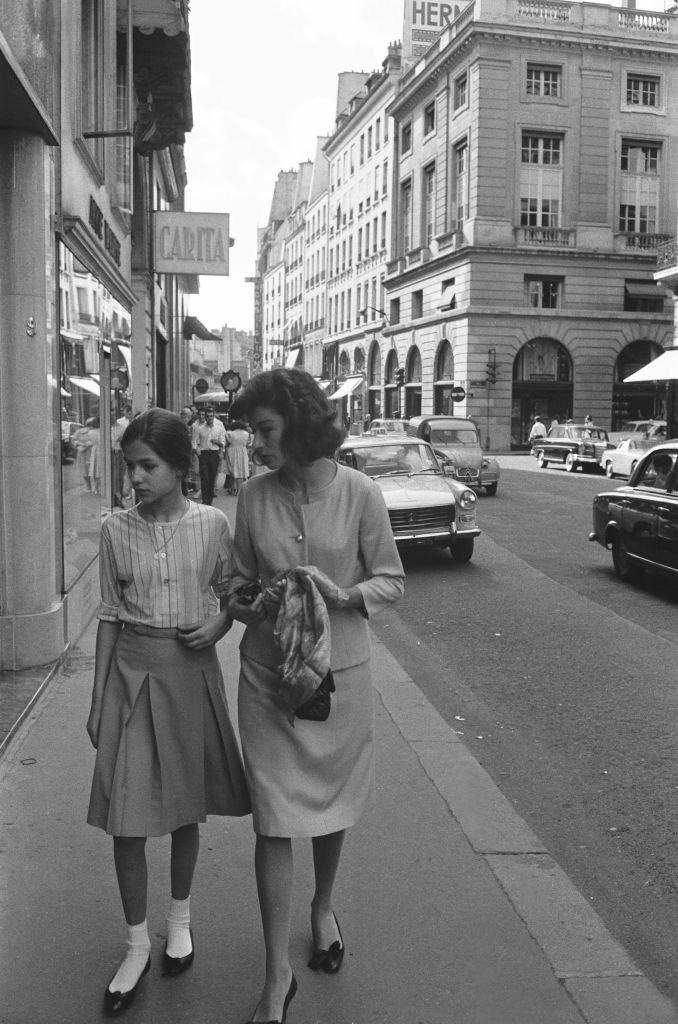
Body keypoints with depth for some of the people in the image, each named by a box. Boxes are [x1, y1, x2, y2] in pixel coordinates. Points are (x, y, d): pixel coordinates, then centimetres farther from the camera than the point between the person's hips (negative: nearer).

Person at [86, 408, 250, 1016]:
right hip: (133, 670, 1)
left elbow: (232, 595, 8)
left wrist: (217, 627, -14)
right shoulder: (117, 531, -3)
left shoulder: (212, 525, -6)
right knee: (126, 816, 1)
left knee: (186, 807, 13)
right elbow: (110, 616, 2)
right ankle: (138, 945, 22)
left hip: (193, 671, 0)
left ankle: (180, 920, 38)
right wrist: (98, 699, 3)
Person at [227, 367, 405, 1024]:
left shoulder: (358, 493, -11)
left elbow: (391, 580, -4)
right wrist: (248, 603, -14)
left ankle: (323, 908, 47)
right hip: (267, 675, 1)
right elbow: (239, 580, 7)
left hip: (339, 671, 0)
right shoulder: (253, 496, -4)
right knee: (275, 821, 1)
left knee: (333, 805, 18)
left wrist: (344, 595, -22)